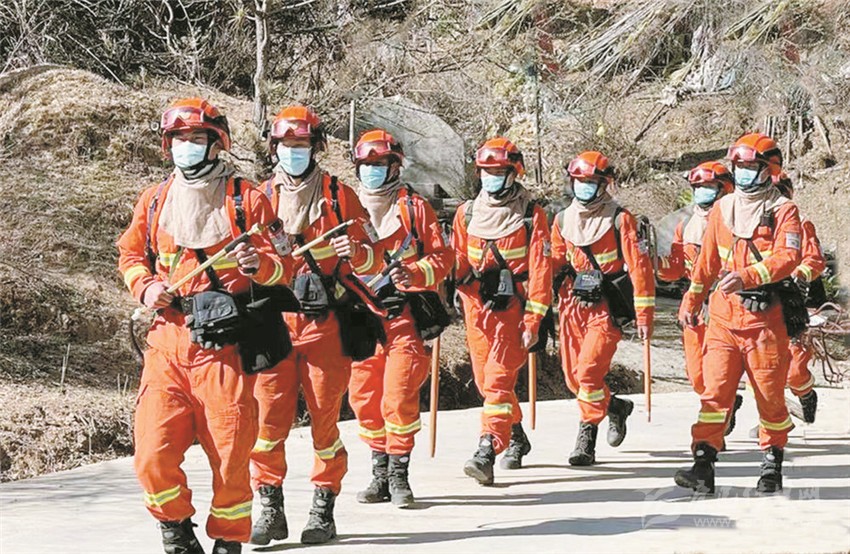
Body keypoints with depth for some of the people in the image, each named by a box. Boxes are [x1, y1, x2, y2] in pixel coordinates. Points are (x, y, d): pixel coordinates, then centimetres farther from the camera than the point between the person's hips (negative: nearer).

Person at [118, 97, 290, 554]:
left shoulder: (246, 199, 4)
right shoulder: (154, 201, 14)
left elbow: (283, 267, 4)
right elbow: (130, 254, 25)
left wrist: (261, 265, -19)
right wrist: (144, 287, 5)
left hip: (225, 341, -3)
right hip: (168, 339, 3)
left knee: (230, 454, -3)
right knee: (153, 453, -6)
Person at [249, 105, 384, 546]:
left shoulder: (339, 195, 7)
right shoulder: (262, 197, 13)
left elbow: (375, 258, 6)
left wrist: (355, 252, -16)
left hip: (326, 322, -2)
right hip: (275, 321, 2)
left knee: (325, 417, 1)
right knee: (269, 416, -3)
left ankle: (323, 509, 10)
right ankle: (270, 508, 6)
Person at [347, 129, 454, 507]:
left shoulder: (415, 207, 4)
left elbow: (442, 257, 0)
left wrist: (415, 273, -17)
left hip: (405, 315, -4)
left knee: (399, 395, -11)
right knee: (363, 397, 4)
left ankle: (399, 475, -1)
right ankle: (380, 473, 17)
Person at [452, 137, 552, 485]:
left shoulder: (531, 215, 0)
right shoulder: (467, 213, 12)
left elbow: (540, 270, -4)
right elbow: (457, 262, 13)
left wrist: (533, 320, -10)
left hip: (513, 307, -5)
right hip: (476, 308, 5)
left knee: (498, 380, -15)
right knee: (486, 381, 12)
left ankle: (487, 453, -22)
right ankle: (516, 437, 34)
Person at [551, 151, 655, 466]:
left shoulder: (619, 219, -5)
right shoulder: (563, 221, 11)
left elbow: (639, 266, -7)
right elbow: (554, 265, 18)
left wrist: (644, 314, -11)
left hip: (606, 308, -6)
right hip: (573, 306, 6)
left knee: (588, 371, -18)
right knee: (573, 378, 9)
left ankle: (586, 439, -8)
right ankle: (615, 406, 36)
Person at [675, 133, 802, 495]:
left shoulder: (783, 210, -1)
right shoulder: (723, 209, 14)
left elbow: (788, 257, -16)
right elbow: (706, 260, 22)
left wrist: (747, 276, -28)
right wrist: (691, 301, 22)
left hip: (765, 313, -3)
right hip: (724, 313, 4)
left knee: (770, 393, 4)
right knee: (715, 389, -5)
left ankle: (773, 464, 19)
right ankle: (704, 465, -7)